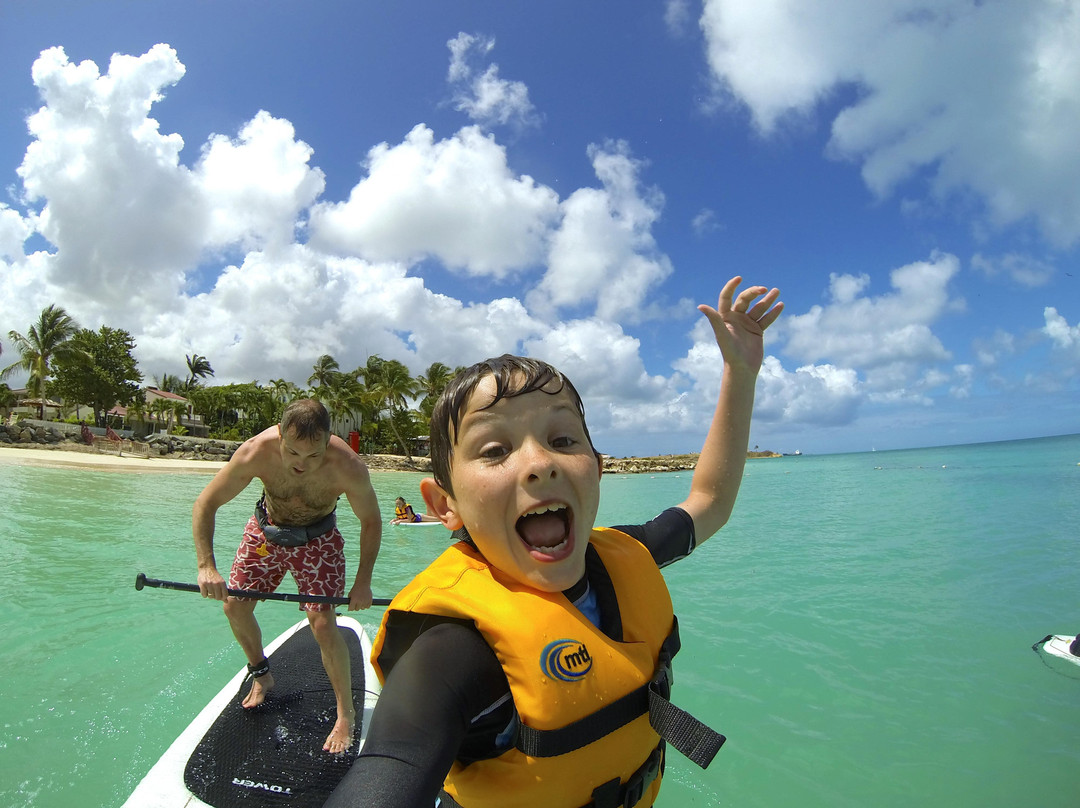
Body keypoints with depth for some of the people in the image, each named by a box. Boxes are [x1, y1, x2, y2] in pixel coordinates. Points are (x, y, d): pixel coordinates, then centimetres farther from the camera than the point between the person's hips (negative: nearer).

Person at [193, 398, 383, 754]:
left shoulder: (348, 467, -36)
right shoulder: (256, 452, -33)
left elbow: (371, 521, -18)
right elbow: (204, 504, -19)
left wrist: (363, 581, -20)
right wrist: (206, 565, -28)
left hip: (317, 538, -3)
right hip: (266, 529, 3)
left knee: (323, 624, -13)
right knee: (235, 607, 5)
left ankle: (346, 713, 8)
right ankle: (261, 674, 35)